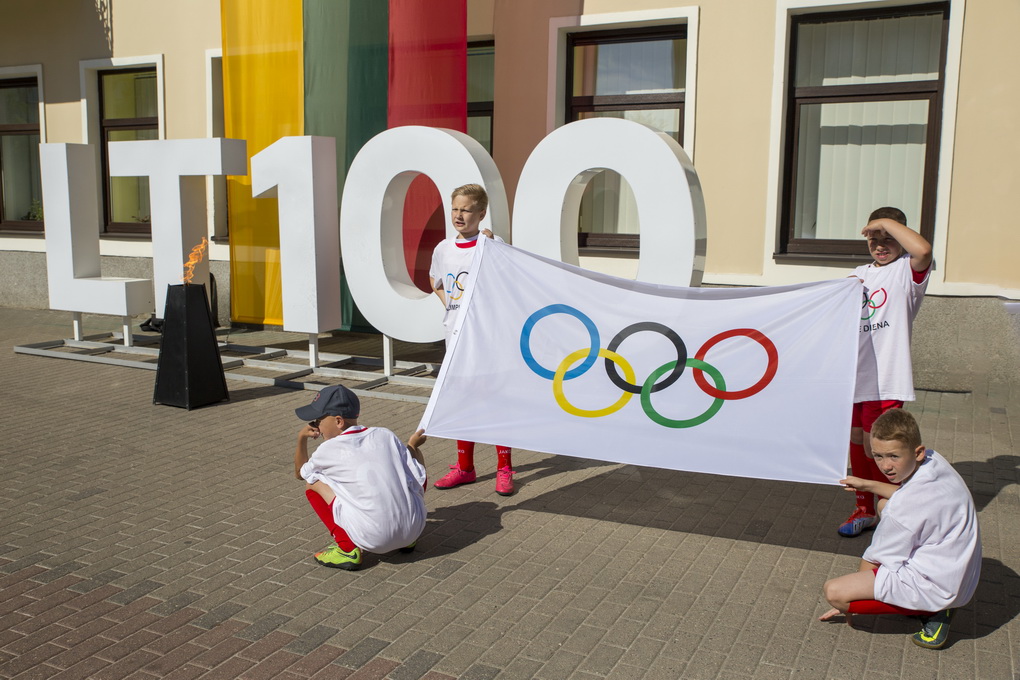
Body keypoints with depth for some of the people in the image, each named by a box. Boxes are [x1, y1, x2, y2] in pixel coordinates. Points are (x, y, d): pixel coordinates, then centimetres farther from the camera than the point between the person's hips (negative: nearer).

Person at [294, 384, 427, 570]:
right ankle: (407, 541, 26)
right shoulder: (384, 435, 6)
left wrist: (301, 439, 28)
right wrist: (412, 446, 20)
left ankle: (347, 549, 1)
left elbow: (300, 473, 22)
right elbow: (419, 479, 5)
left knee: (313, 483, 11)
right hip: (415, 529, 4)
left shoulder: (328, 450, 1)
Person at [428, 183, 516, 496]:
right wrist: (449, 304, 9)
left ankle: (504, 469, 11)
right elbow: (435, 283, 25)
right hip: (456, 336, 5)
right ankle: (464, 467, 24)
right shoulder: (443, 249, 7)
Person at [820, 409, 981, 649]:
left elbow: (873, 560, -15)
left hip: (937, 585, -10)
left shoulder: (904, 508, -30)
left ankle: (932, 611, -6)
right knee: (884, 505, 26)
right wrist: (867, 485, 18)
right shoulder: (932, 460, -7)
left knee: (833, 591, -20)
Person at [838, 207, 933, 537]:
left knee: (876, 450, -5)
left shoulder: (907, 270, -7)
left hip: (886, 378, -7)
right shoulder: (860, 273, 15)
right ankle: (864, 510, 32)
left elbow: (923, 249, -31)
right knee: (857, 442, 16)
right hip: (855, 374, 7)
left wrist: (887, 223, -19)